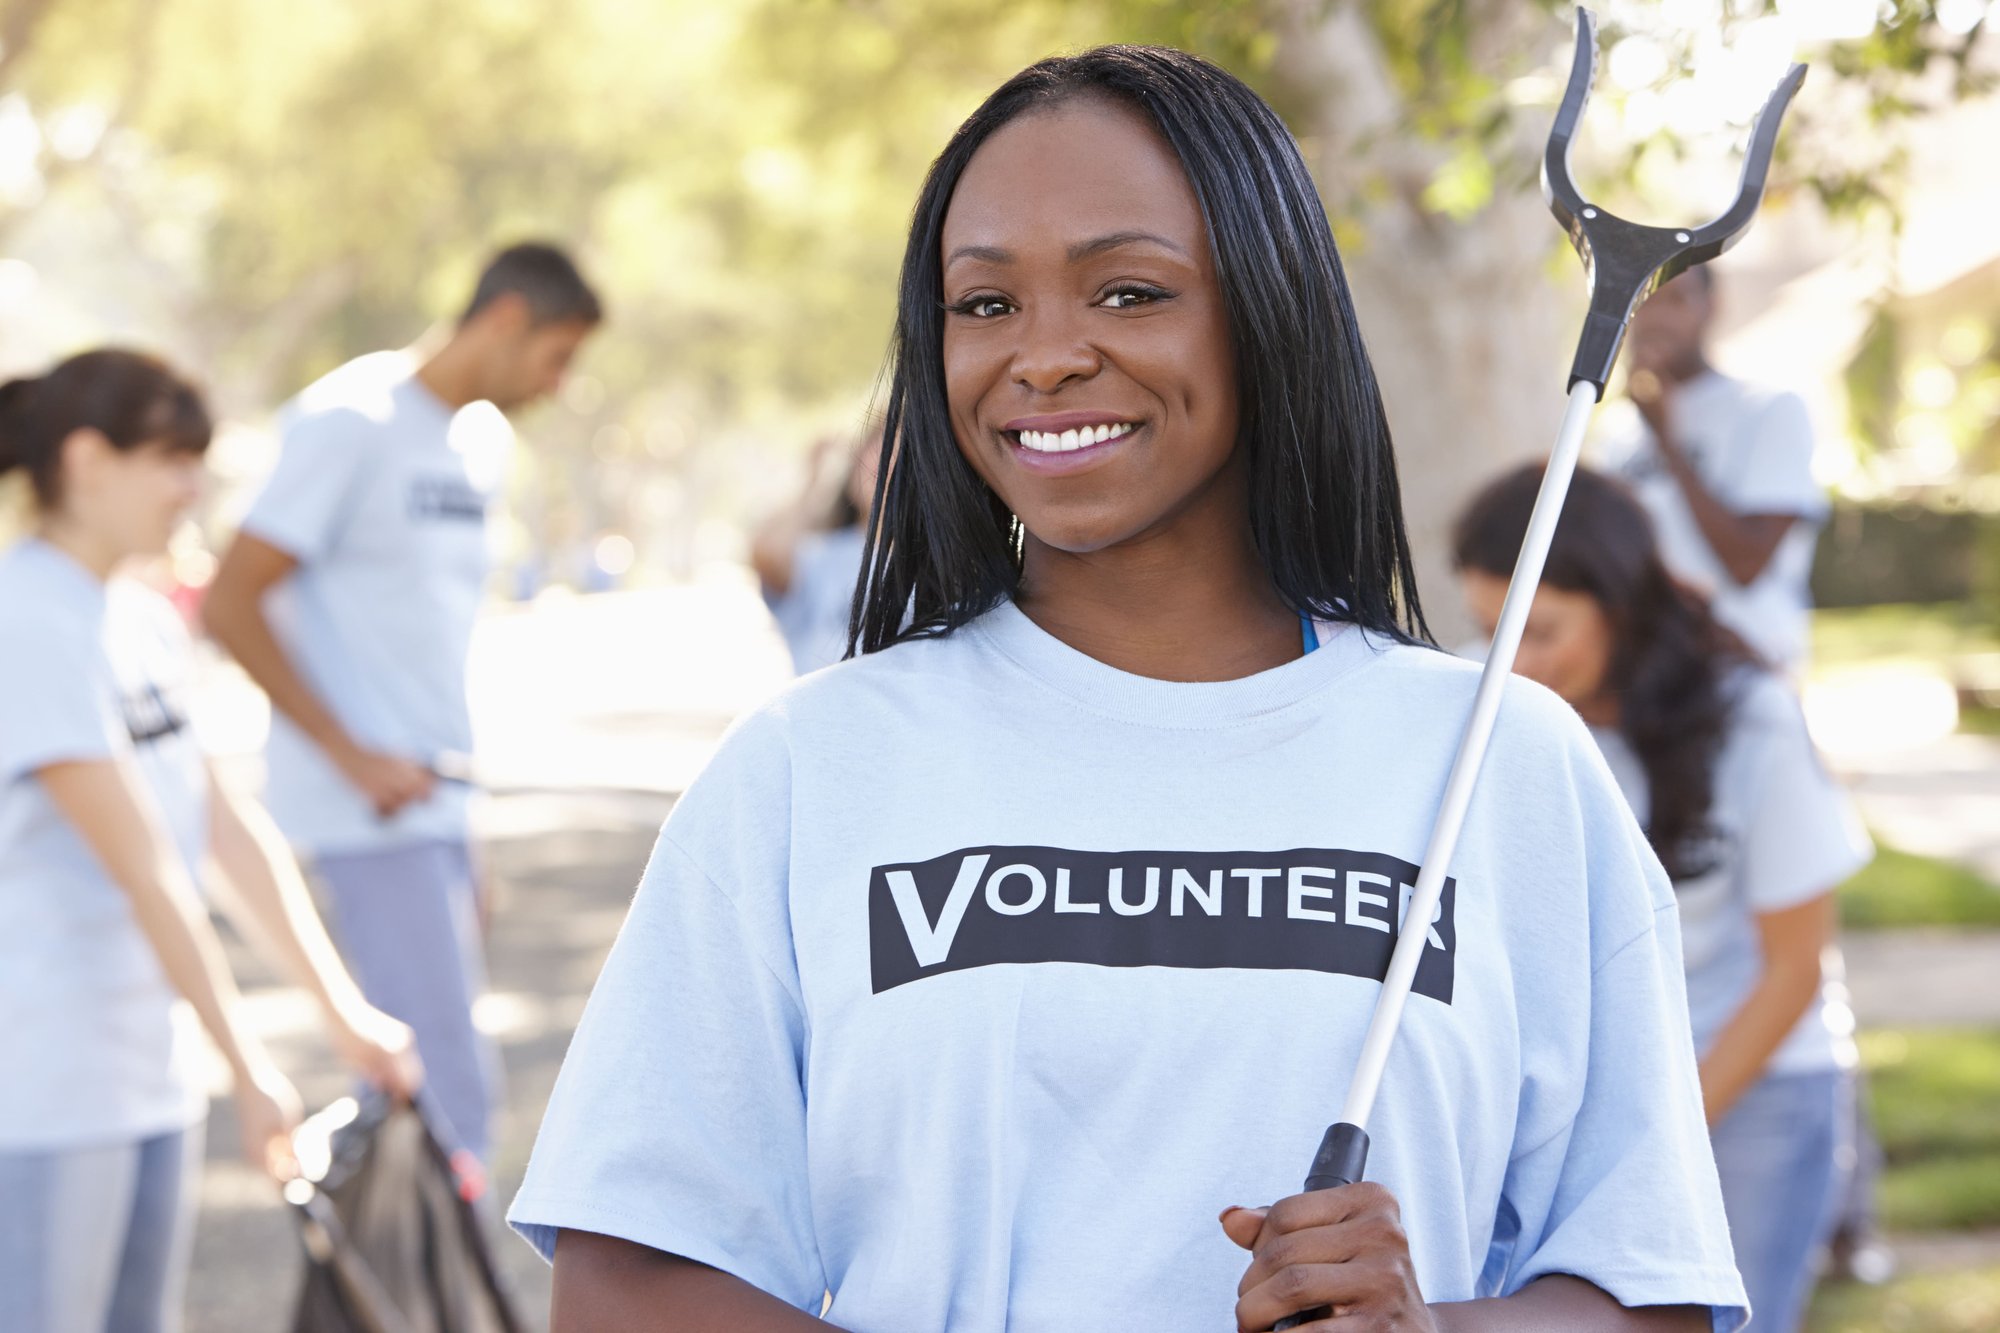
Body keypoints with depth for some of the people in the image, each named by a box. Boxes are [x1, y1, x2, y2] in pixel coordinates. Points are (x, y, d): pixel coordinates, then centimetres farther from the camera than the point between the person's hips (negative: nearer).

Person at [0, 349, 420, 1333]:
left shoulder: (145, 622, 12)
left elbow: (227, 829, 14)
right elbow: (142, 865, -20)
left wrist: (344, 1011, 14)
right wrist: (250, 1066, -20)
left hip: (148, 1082, 9)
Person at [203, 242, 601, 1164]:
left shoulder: (479, 436, 15)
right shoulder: (351, 421, -10)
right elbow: (232, 604, -13)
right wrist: (351, 755, -16)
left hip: (438, 804, 8)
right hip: (371, 811, -8)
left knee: (411, 1070, 11)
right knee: (450, 1080, -11)